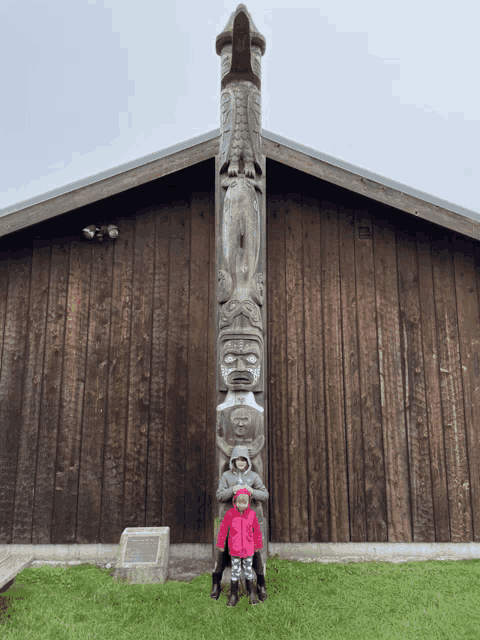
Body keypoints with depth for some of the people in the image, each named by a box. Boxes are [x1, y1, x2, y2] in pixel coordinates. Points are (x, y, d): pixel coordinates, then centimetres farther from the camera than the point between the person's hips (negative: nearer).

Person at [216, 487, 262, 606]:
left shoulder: (252, 514, -6)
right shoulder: (230, 514, -10)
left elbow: (257, 530, 6)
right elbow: (223, 529, 0)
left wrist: (258, 545, 13)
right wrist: (220, 544, 6)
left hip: (248, 549, 1)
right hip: (234, 549, -1)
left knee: (248, 571, 11)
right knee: (235, 572, 7)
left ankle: (252, 595, 25)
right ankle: (233, 596, 19)